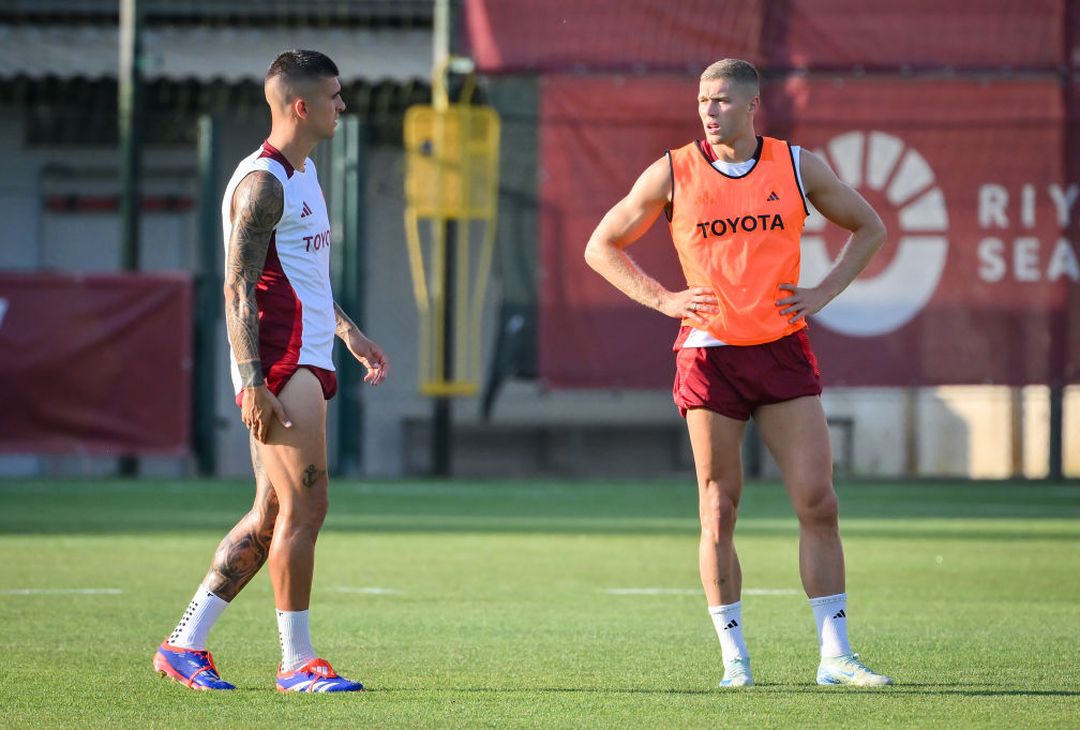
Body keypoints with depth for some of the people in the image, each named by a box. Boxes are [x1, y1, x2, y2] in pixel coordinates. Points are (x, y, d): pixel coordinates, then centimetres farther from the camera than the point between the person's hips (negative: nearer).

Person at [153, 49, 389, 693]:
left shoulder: (304, 173, 19)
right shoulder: (262, 182, -13)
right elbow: (238, 290, -17)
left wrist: (350, 332, 27)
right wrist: (253, 383, -22)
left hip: (306, 364, 10)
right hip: (280, 365, -10)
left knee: (271, 515, 9)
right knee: (305, 507, -8)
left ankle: (185, 645, 12)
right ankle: (297, 662, -2)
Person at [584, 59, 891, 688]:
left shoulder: (798, 166, 3)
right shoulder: (672, 174, -1)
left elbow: (869, 228, 16)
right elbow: (602, 246, 7)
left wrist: (824, 292, 3)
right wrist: (664, 299, -5)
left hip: (784, 349, 1)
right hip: (710, 352, -1)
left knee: (818, 502, -5)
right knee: (719, 512, 0)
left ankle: (836, 657, 0)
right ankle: (735, 657, 11)